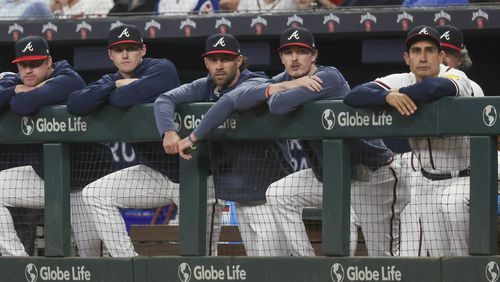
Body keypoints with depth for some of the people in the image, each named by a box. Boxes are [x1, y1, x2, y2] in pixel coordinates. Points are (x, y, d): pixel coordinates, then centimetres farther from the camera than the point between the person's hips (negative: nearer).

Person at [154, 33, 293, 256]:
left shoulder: (257, 85, -15)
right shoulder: (206, 87, 8)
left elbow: (229, 102, -35)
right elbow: (164, 100, -1)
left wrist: (194, 137, -33)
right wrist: (168, 132, -22)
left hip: (269, 195, -7)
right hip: (240, 197, 7)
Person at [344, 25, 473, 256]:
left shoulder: (457, 79, -19)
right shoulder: (402, 82, -5)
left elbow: (434, 88, -44)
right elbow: (352, 97, -16)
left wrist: (399, 94, -26)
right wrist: (388, 96, -35)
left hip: (464, 178, -5)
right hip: (428, 182, 5)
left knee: (453, 204, -36)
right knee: (438, 256, 2)